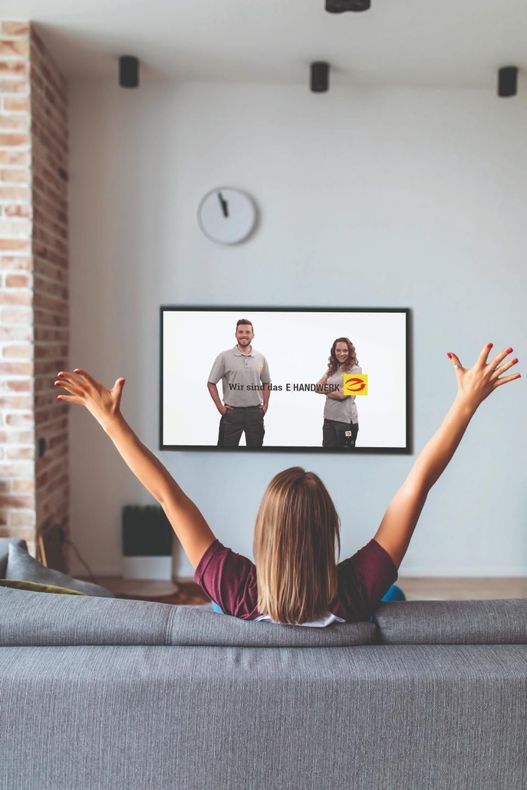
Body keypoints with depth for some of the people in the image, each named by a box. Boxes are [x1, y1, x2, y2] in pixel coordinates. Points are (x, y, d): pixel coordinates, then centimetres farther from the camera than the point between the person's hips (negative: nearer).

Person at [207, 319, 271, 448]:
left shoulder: (260, 358, 6)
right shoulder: (224, 357, -4)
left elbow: (266, 383, 17)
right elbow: (211, 383, -1)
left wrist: (265, 405, 7)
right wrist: (220, 407, -7)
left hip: (255, 412, 3)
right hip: (232, 412, -3)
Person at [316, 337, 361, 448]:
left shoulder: (355, 370, -7)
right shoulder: (332, 369, 13)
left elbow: (342, 394, -15)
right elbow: (317, 387, 6)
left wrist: (325, 389, 1)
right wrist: (335, 390, -10)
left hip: (346, 420, -6)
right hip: (329, 418, 6)